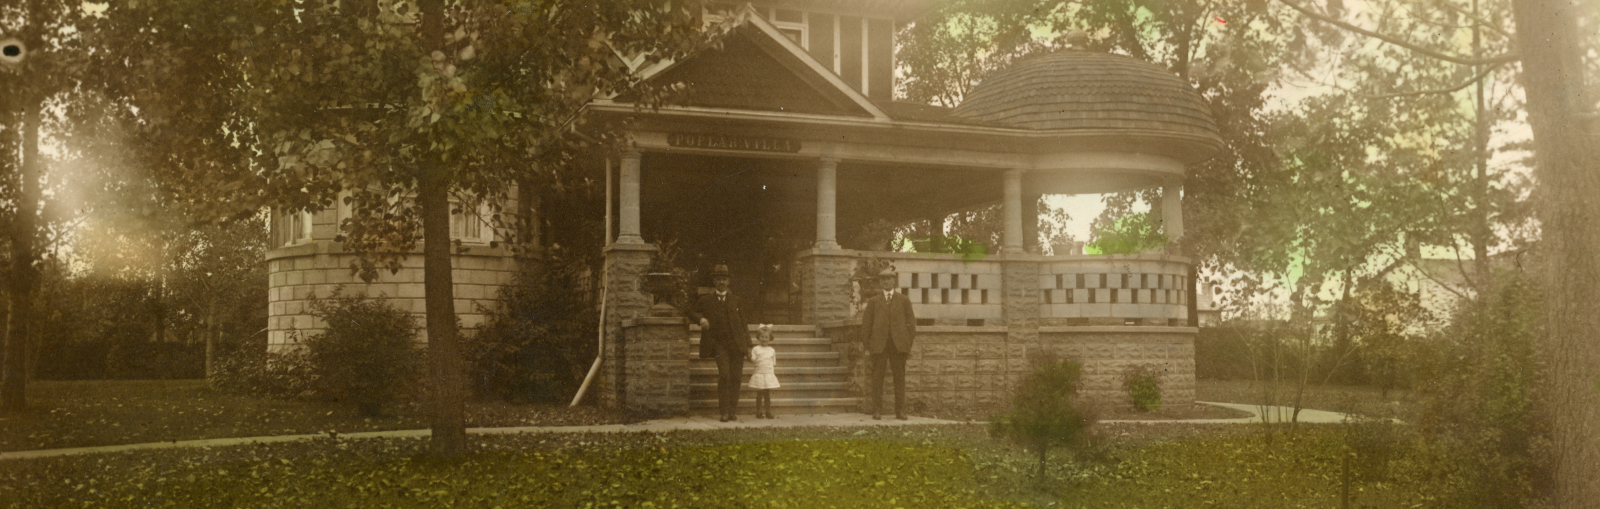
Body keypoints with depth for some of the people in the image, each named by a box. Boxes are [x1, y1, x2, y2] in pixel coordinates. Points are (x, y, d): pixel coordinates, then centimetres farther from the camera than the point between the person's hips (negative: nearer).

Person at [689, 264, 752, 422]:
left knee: (735, 377, -1)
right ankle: (725, 412, -12)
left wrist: (748, 344, 7)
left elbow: (743, 322, 14)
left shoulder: (736, 300, 13)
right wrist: (701, 319, -4)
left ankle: (732, 411, 5)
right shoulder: (706, 300, 10)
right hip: (718, 343, -2)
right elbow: (692, 312, 19)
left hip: (736, 343, 2)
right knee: (724, 375, -15)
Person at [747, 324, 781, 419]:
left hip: (769, 375, 3)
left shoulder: (772, 350, 9)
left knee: (768, 394, 6)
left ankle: (768, 412, 11)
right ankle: (759, 413, 8)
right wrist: (750, 355, -25)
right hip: (759, 375, -3)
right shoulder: (756, 349, 0)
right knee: (759, 394, 1)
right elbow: (752, 360, -8)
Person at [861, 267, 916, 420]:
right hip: (879, 344, 0)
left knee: (899, 377, 0)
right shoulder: (873, 301, 12)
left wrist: (910, 344, 1)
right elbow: (866, 324, 9)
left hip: (899, 344, 0)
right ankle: (877, 410, 0)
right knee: (877, 377, -2)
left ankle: (900, 411, 4)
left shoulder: (904, 300, 12)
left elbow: (911, 323, 9)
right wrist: (868, 345, 0)